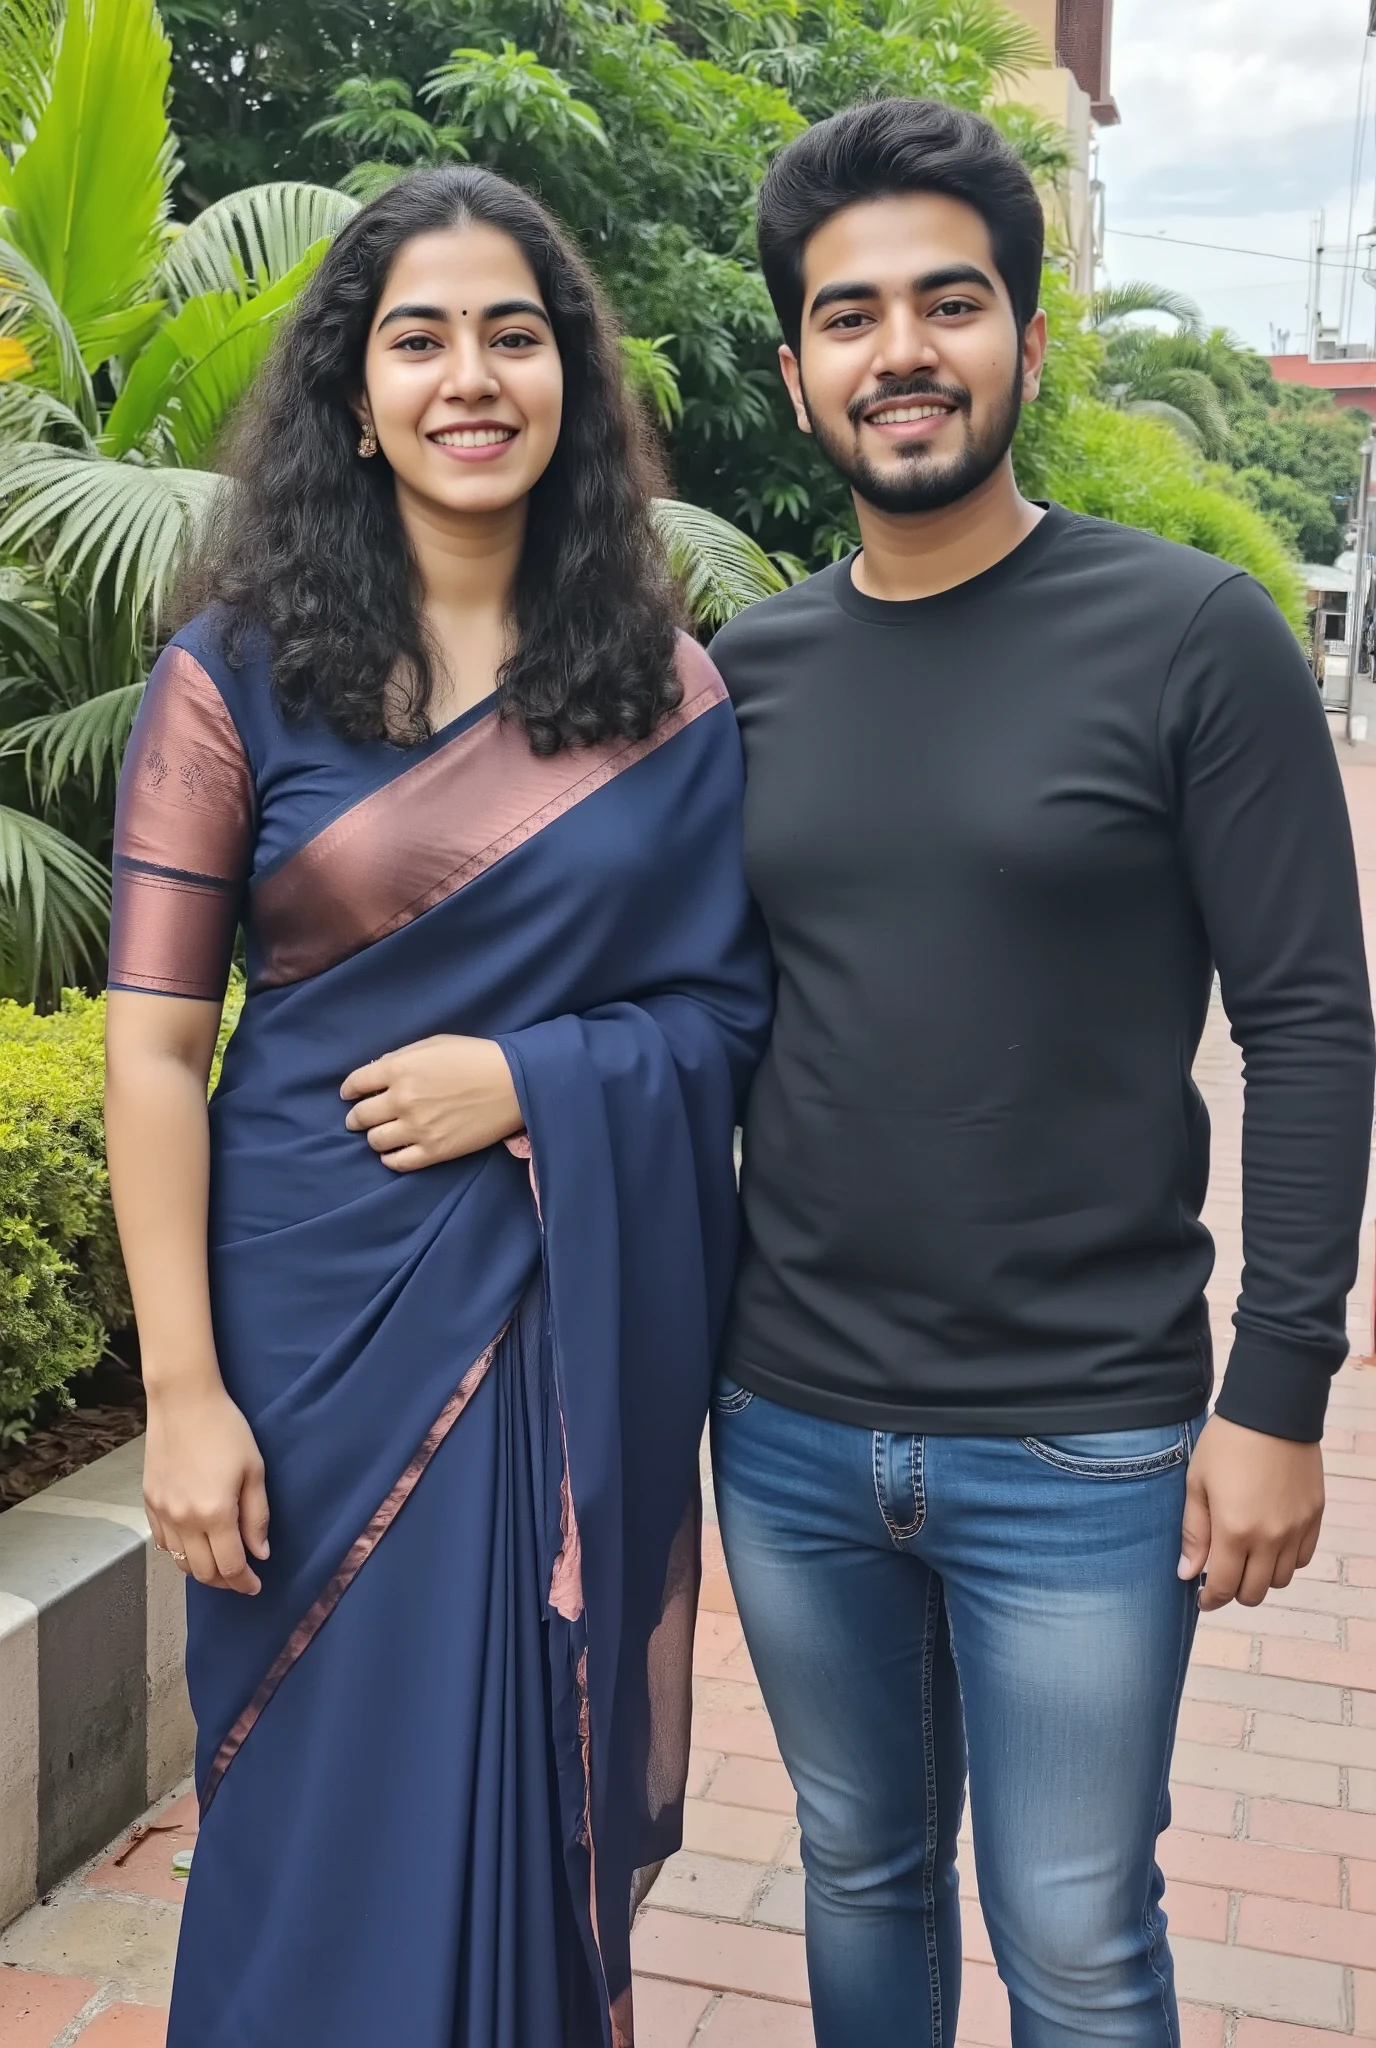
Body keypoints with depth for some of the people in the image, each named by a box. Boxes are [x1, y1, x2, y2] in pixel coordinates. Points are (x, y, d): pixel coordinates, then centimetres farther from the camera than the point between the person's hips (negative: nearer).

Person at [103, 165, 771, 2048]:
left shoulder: (662, 688, 2)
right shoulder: (239, 677, -3)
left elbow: (731, 1002, 4)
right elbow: (154, 1051, -6)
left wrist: (529, 1078, -13)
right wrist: (184, 1390, -11)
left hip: (592, 1305, 2)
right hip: (329, 1297, -1)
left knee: (555, 1778, 15)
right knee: (338, 1798, 12)